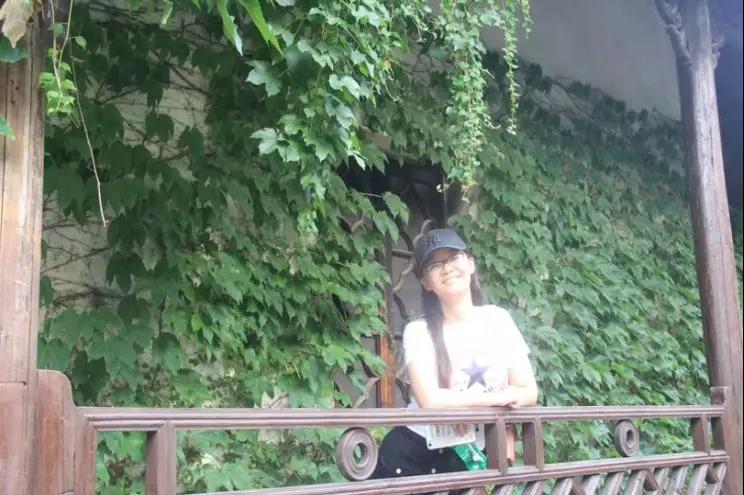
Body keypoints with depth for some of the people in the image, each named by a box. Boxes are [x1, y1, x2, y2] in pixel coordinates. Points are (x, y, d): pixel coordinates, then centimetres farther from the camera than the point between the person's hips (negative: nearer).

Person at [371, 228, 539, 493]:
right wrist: (496, 397, -17)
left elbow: (528, 392, -2)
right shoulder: (418, 331, -10)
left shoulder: (498, 320, -1)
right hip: (411, 453, -3)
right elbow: (431, 400, -24)